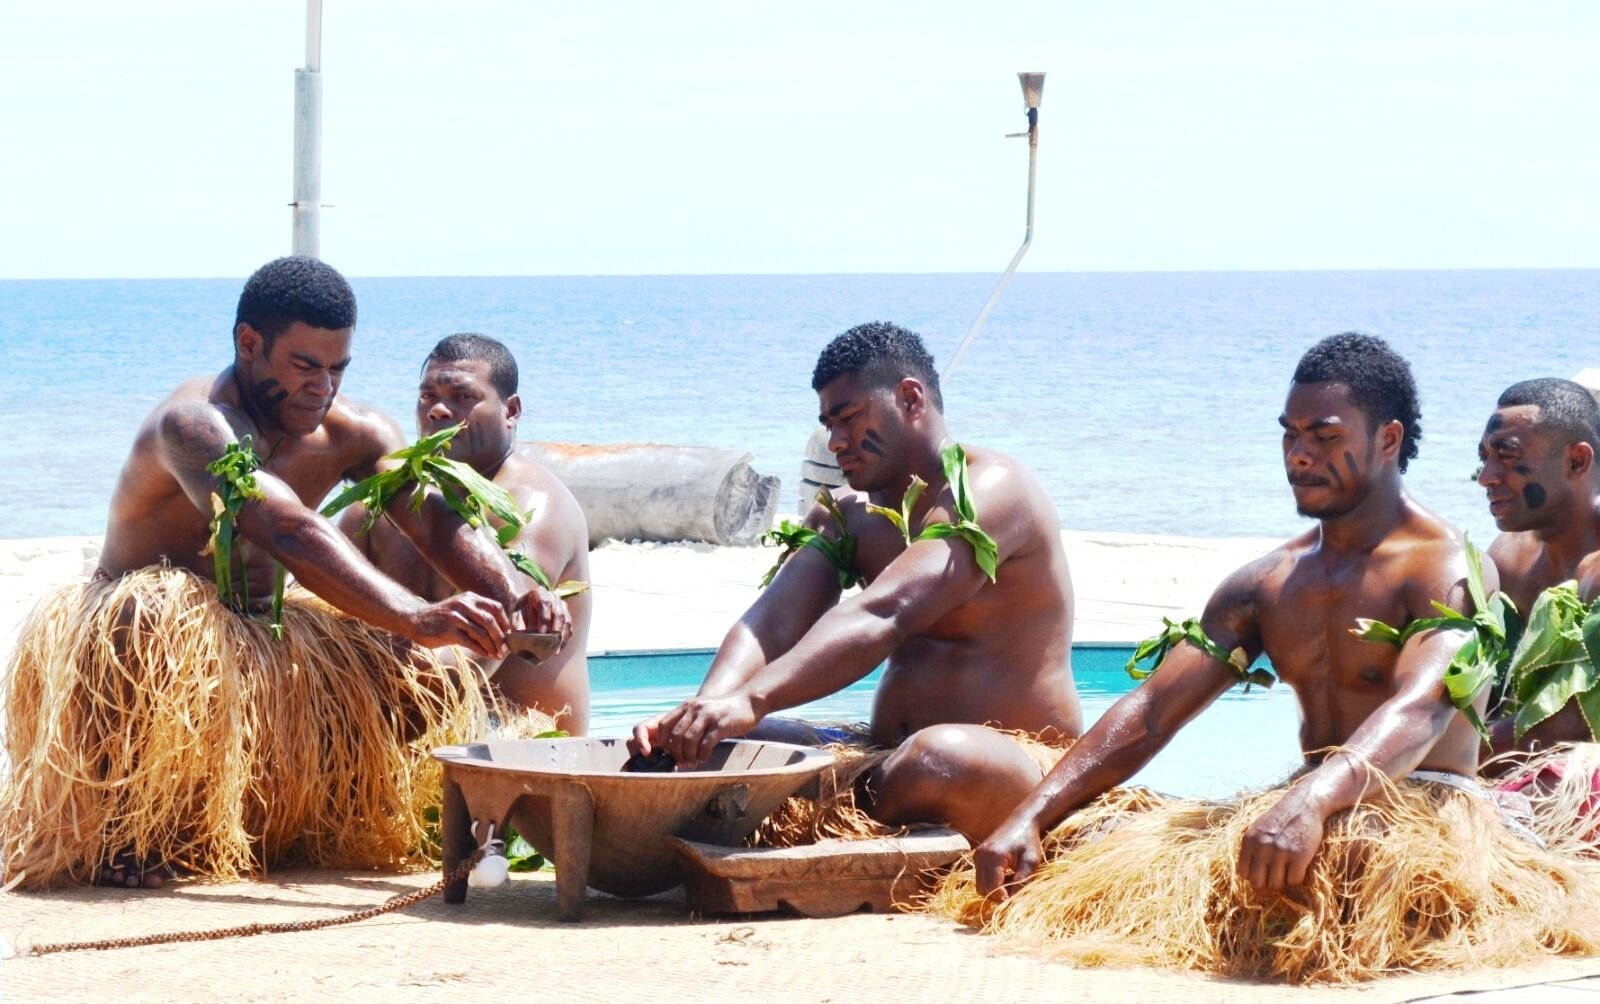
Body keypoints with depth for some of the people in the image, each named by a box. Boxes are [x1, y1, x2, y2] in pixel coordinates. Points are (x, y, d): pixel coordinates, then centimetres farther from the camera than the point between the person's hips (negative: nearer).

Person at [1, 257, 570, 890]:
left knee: (431, 687, -9)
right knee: (168, 619, -41)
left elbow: (439, 526, -12)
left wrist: (516, 598, -34)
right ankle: (121, 834, -21)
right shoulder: (197, 424, -27)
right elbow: (290, 534, -41)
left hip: (259, 637, 7)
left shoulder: (350, 435, -3)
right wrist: (416, 619, -53)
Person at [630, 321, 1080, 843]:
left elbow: (883, 615, -28)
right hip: (884, 764, 7)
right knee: (724, 748, -8)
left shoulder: (989, 489, -11)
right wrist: (701, 711, -27)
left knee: (943, 759, -40)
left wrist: (752, 700, -42)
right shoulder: (847, 515, 13)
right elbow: (774, 621, -5)